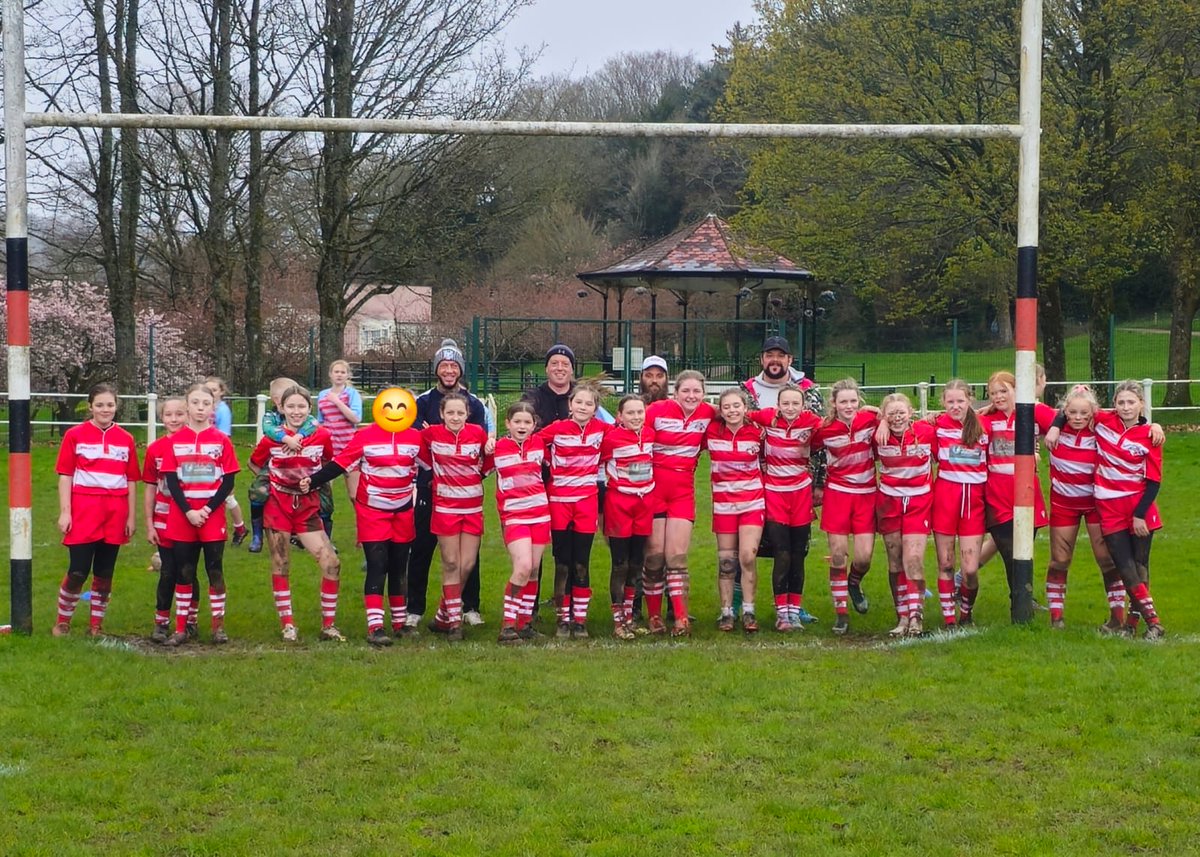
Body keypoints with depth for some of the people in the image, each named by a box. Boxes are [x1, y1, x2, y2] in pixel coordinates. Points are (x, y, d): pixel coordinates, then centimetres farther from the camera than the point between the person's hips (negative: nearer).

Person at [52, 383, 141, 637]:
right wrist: (65, 511, -7)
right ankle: (62, 621, 13)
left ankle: (96, 625, 18)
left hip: (115, 515, 3)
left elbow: (131, 481, 10)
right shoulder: (75, 435, 0)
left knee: (105, 573, 8)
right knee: (78, 572, -4)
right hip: (83, 511, -3)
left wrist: (131, 516, 7)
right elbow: (65, 475, -1)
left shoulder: (126, 439, 8)